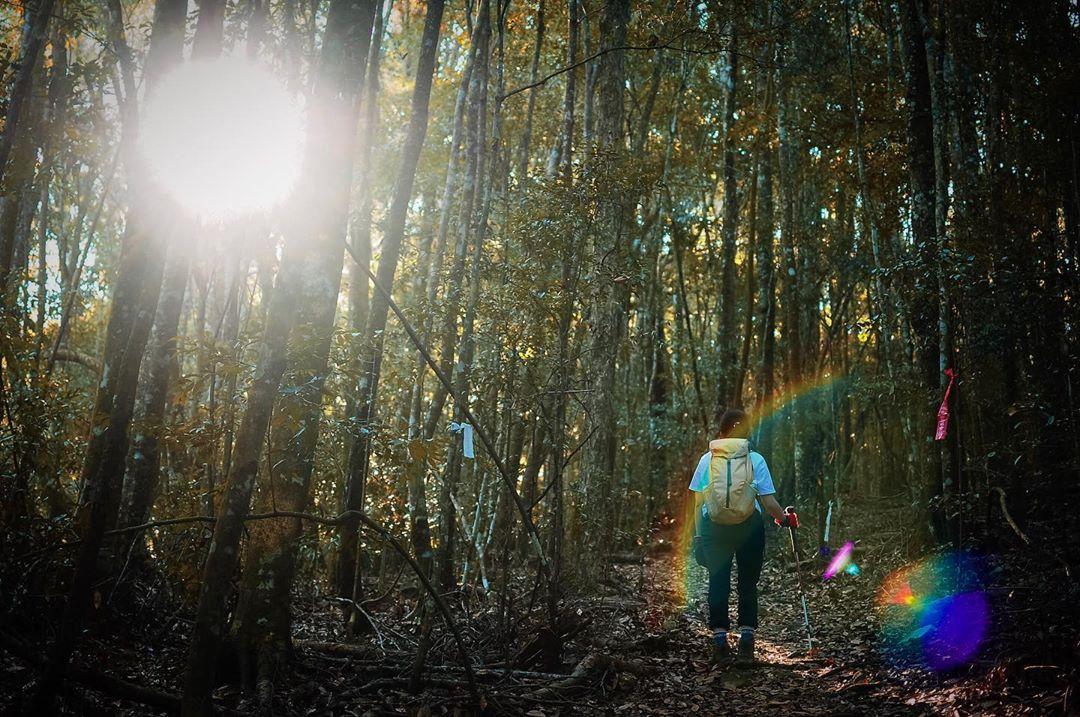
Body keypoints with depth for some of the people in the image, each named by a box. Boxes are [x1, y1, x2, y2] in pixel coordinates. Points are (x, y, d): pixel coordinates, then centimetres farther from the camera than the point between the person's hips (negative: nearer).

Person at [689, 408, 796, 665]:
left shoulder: (707, 460, 1)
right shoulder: (755, 460, -4)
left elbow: (698, 502, 0)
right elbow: (768, 501, -7)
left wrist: (698, 535, 6)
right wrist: (785, 518, 11)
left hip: (714, 528, 1)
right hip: (749, 527, -1)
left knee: (718, 583, 10)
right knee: (748, 584, 12)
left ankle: (720, 640, 10)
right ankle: (746, 639, 9)